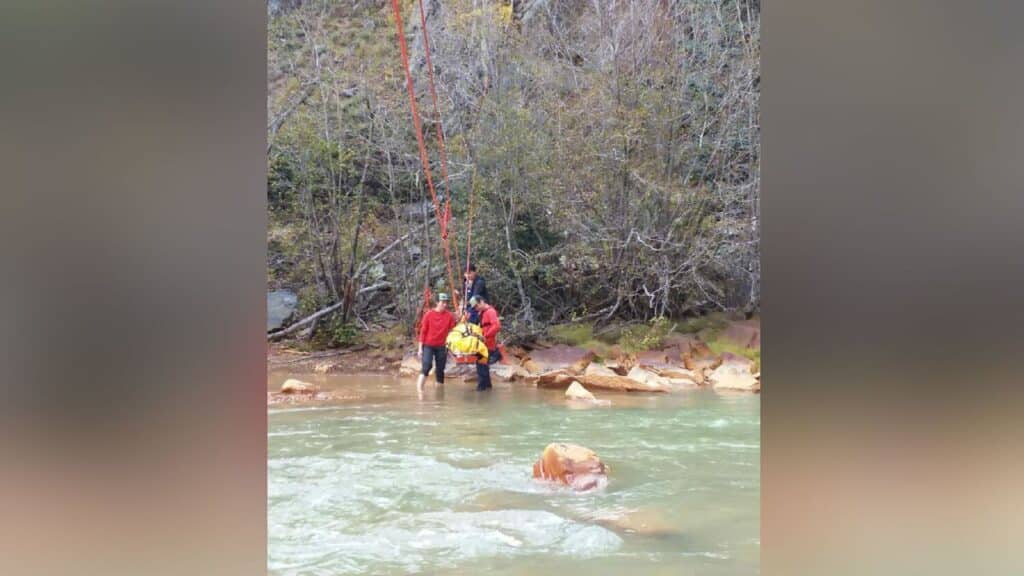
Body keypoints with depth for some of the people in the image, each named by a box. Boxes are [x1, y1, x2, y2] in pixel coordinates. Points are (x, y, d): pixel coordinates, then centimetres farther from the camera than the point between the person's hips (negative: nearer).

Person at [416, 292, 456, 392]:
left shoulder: (450, 316, -2)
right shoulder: (429, 314, -6)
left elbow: (452, 331, 3)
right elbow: (423, 331, -2)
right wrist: (420, 348, -3)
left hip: (441, 347, 2)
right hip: (428, 345, -2)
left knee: (440, 370, 7)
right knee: (426, 366, -18)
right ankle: (419, 389, -21)